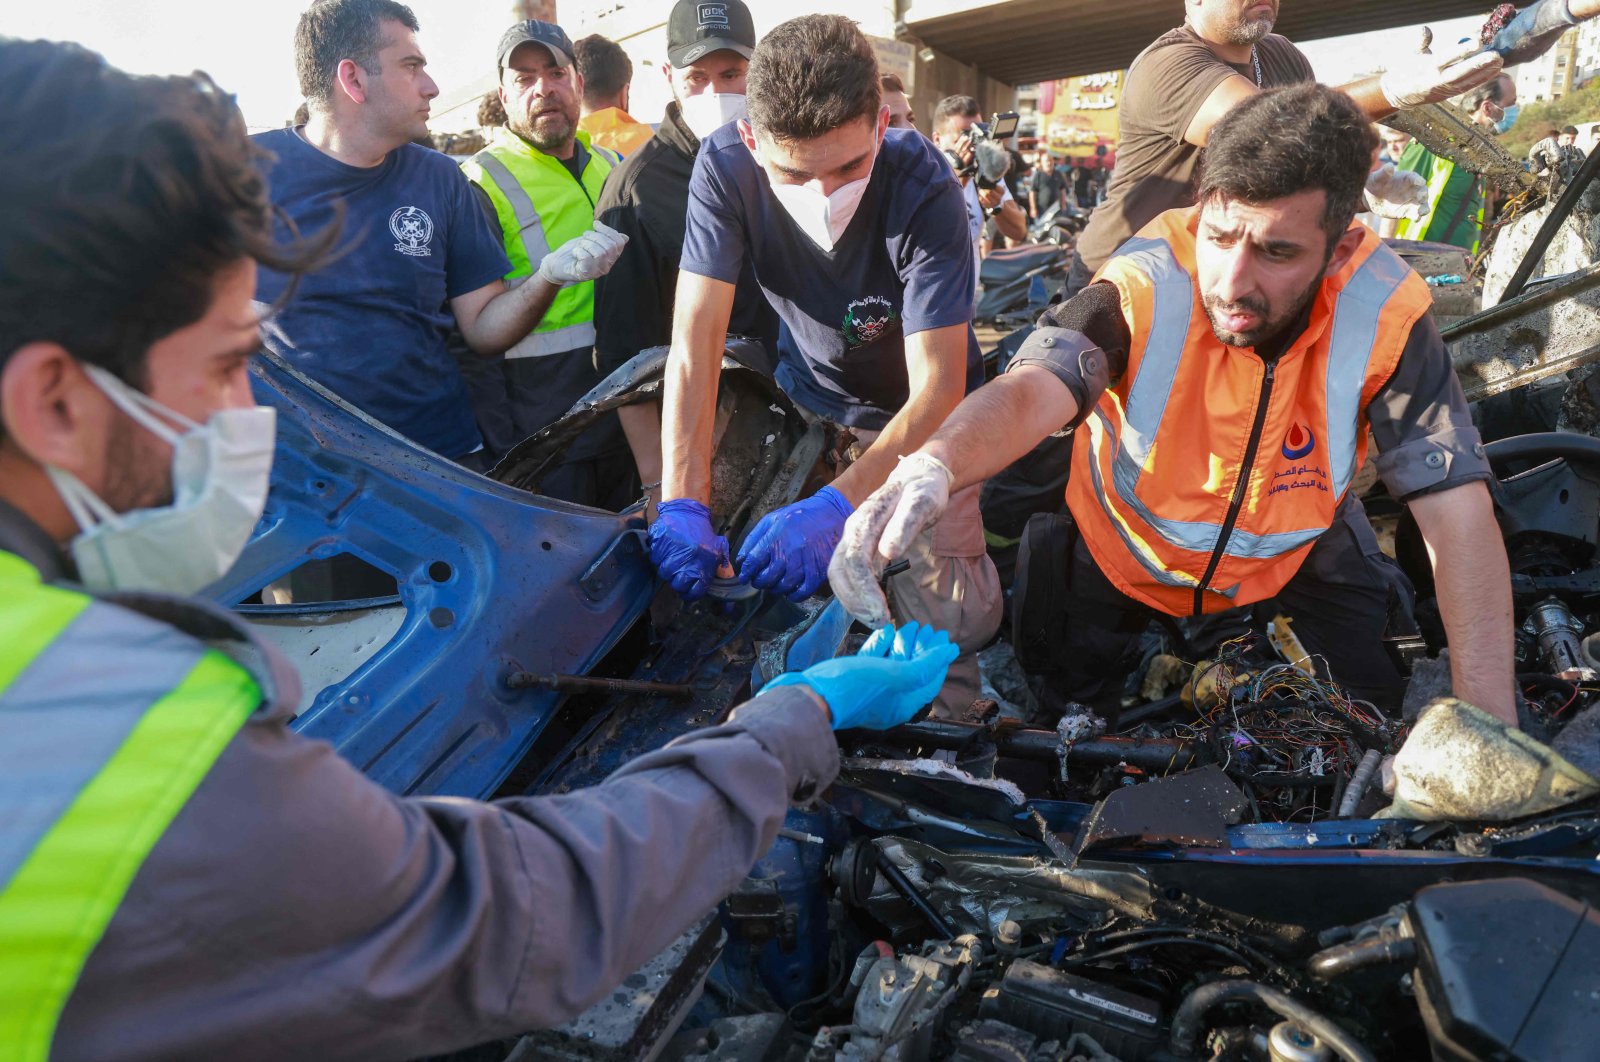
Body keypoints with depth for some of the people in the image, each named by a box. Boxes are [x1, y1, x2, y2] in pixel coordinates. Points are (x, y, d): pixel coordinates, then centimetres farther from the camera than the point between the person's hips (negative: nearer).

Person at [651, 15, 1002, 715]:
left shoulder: (922, 186, -32)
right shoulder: (725, 166, -25)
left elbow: (937, 387, -34)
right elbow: (695, 341, -28)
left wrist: (836, 505, -49)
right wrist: (682, 507, -40)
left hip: (918, 409, -2)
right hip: (809, 392, 3)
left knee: (952, 618, -13)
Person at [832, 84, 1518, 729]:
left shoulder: (1384, 314, -28)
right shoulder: (1145, 286, -32)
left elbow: (1457, 509, -29)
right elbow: (1028, 392, -49)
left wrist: (1491, 726, -37)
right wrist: (934, 464, -74)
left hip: (1298, 557, 1)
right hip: (1125, 557, -1)